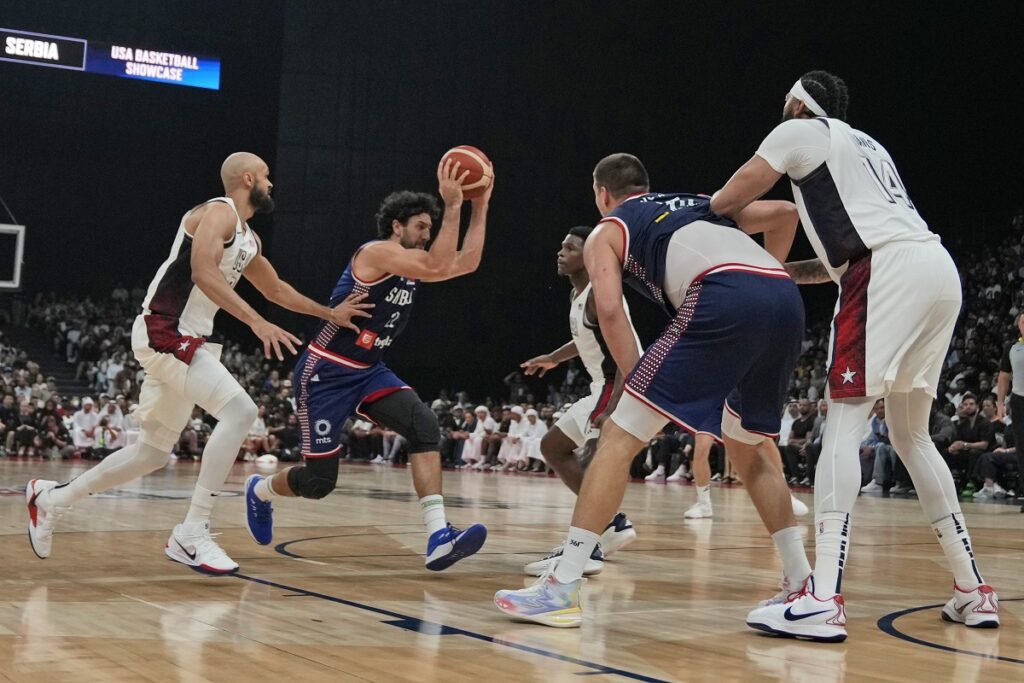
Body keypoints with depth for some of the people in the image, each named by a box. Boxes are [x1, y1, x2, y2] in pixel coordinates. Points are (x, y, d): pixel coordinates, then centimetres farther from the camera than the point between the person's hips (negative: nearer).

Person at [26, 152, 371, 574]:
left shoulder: (247, 238, 19)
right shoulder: (219, 212, -10)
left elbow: (275, 289, 32)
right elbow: (203, 272, -26)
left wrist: (329, 313, 30)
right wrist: (258, 323, -31)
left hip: (184, 340, 10)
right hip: (164, 331, -10)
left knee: (154, 452, 15)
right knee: (240, 410, -23)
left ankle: (51, 499, 29)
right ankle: (191, 535, -21)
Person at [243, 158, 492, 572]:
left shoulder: (410, 263, 10)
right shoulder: (377, 252, -17)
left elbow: (467, 263, 7)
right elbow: (437, 267, -30)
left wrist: (480, 206, 1)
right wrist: (453, 205, -30)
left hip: (368, 371, 8)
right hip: (325, 371, -8)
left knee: (424, 424, -20)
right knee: (319, 481, -3)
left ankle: (438, 539, -27)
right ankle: (260, 490, 34)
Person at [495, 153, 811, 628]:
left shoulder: (606, 231, 22)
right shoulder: (702, 204, 37)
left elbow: (610, 309, 4)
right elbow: (785, 212, 28)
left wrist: (639, 387, 10)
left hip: (723, 302, -6)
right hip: (787, 301, 6)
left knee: (619, 438, 0)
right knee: (745, 450, 26)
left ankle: (562, 588, -5)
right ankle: (803, 584, 23)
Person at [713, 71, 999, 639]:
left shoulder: (802, 130, 10)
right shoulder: (865, 144, 34)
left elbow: (725, 204, 5)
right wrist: (784, 273, 34)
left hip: (891, 272, -8)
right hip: (939, 269, 8)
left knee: (844, 421, -10)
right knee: (910, 434, 17)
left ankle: (824, 599, -21)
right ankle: (972, 590, 16)